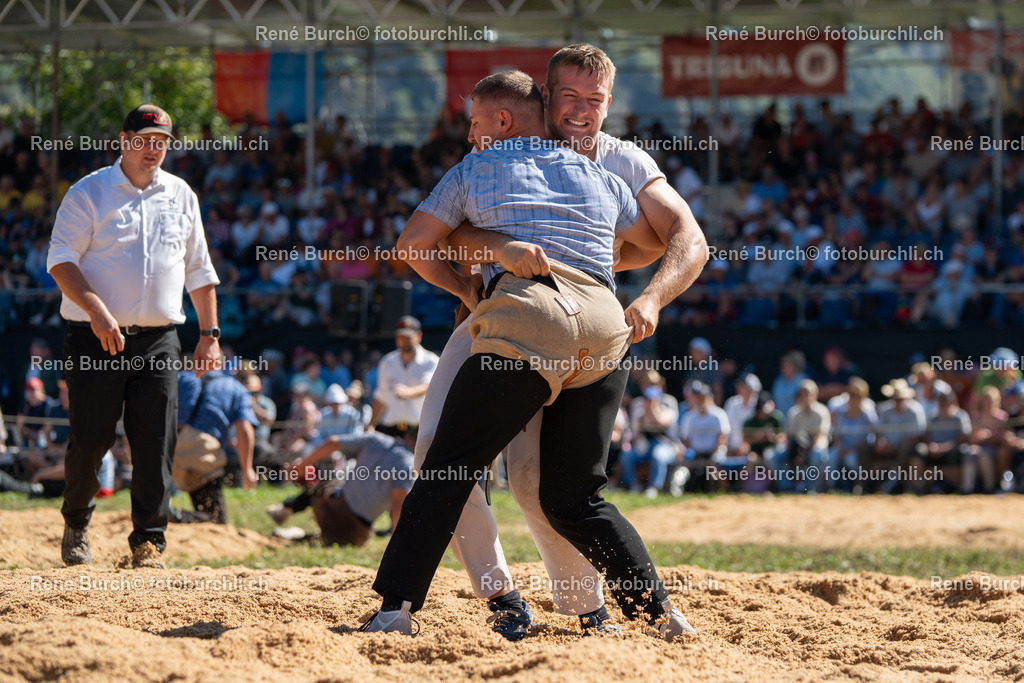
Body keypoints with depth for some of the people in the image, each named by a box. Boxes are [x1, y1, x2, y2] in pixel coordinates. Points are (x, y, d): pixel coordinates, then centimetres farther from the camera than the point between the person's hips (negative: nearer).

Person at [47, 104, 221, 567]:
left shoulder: (180, 196, 13)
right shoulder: (88, 193, 0)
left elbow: (198, 270, 17)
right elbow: (61, 259, -9)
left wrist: (209, 333, 9)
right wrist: (97, 310, -23)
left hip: (158, 342, 3)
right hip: (96, 339, -3)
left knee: (156, 444, -5)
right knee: (90, 440, 0)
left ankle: (148, 539, -2)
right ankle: (76, 525, 23)